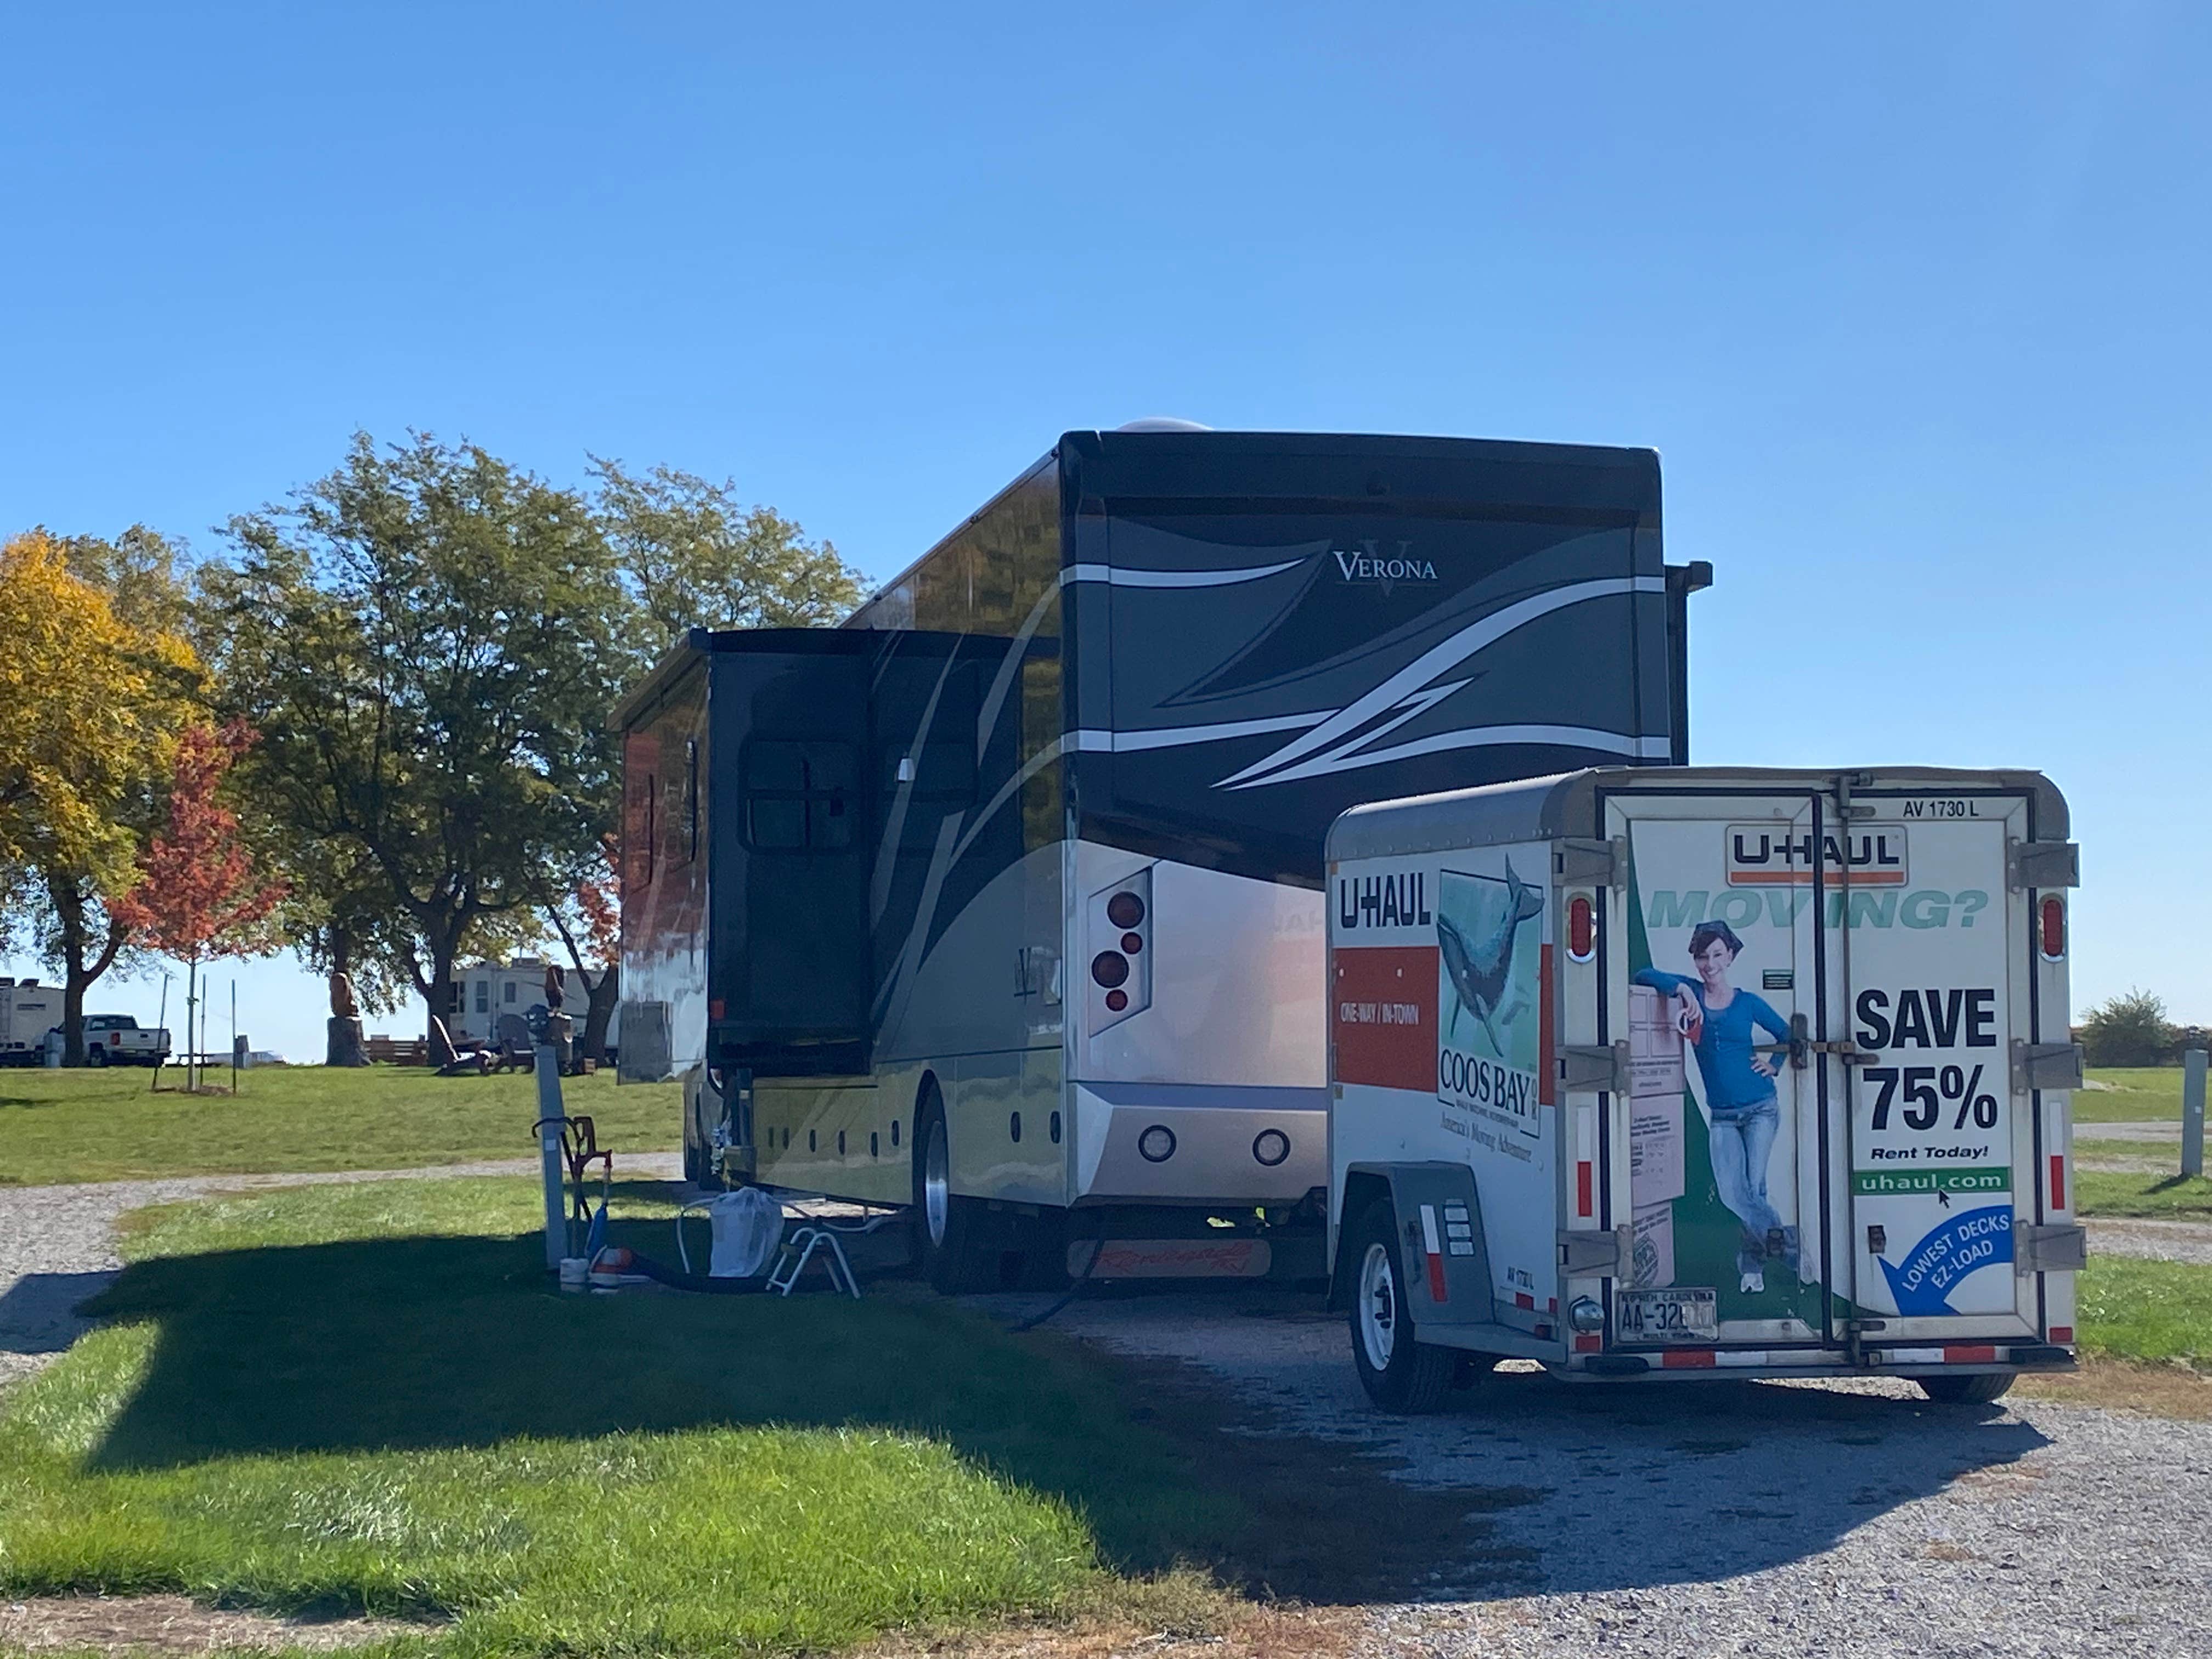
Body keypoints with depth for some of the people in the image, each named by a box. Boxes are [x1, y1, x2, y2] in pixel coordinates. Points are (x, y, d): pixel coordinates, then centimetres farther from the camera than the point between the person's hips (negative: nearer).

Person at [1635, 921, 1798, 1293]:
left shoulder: (1748, 1004, 3)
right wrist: (1681, 989, -21)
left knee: (1753, 1188, -9)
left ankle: (1753, 1263, 4)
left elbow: (1788, 1036, 17)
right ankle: (1788, 1243, 3)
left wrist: (1774, 1064, 2)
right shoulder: (1692, 993, 4)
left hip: (1760, 1109, -2)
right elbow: (1644, 976, -8)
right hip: (1722, 1116, 2)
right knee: (1732, 1195, -10)